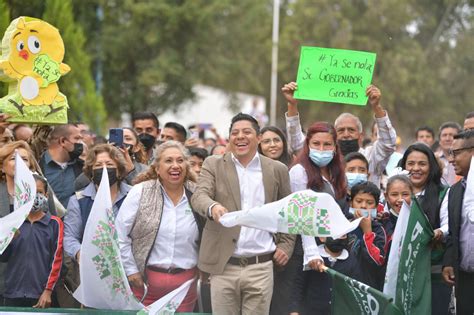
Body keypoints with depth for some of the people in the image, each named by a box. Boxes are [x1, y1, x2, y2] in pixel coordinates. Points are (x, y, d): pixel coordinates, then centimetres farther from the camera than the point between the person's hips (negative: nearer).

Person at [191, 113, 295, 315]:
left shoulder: (277, 170, 9)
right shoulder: (213, 165, 7)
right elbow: (199, 196, -9)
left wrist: (286, 246, 5)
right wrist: (213, 207, -32)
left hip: (261, 268, 0)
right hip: (223, 267, 0)